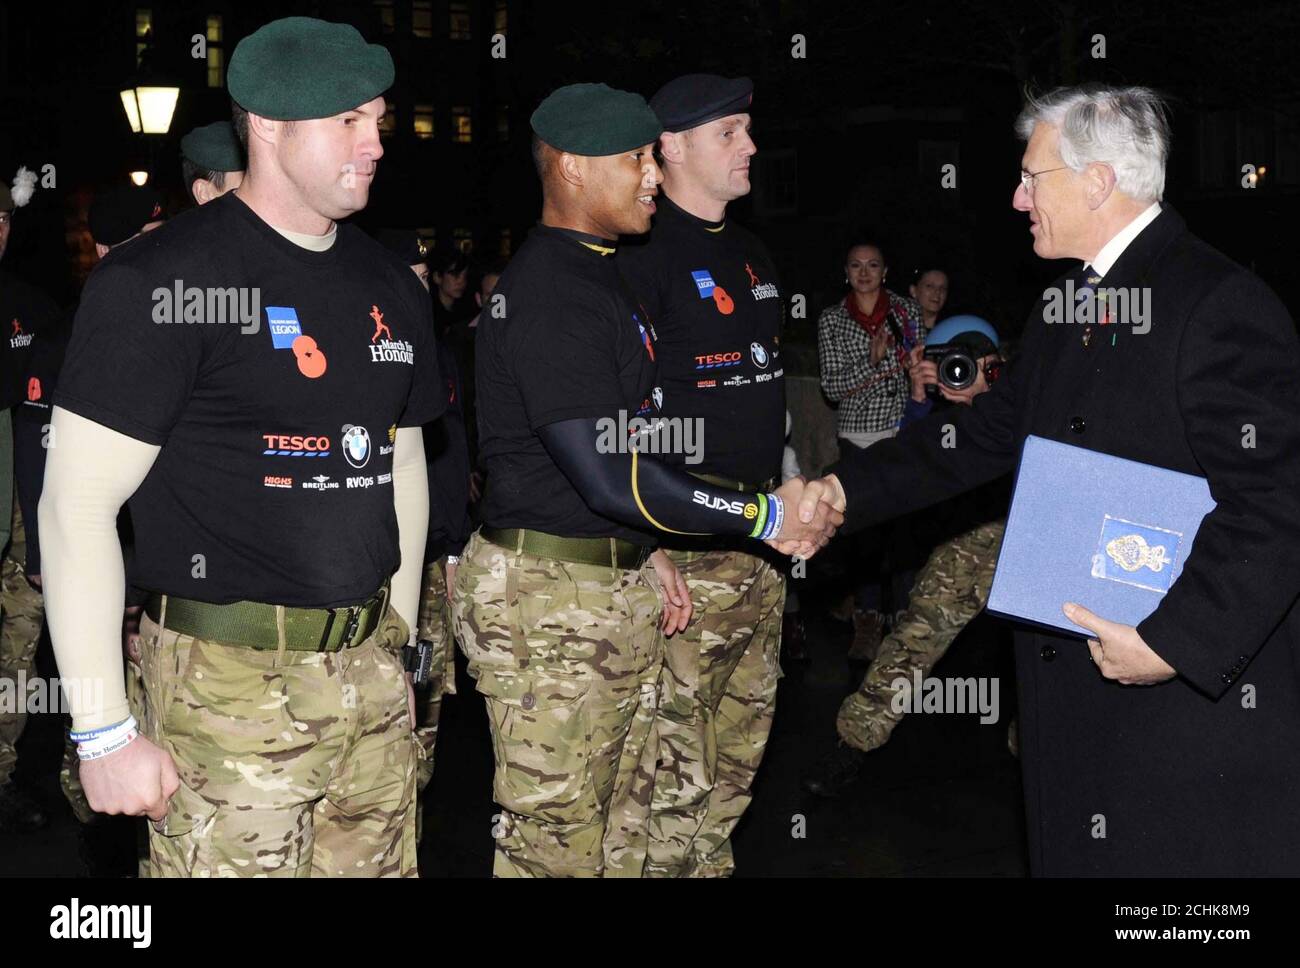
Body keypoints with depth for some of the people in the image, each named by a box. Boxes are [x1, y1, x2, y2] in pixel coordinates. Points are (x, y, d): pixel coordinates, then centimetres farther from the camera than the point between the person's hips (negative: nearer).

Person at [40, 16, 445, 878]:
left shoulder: (391, 286, 11)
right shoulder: (163, 279, -11)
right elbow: (77, 504, -13)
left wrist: (399, 646, 17)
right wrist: (105, 733, -15)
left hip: (370, 673, 7)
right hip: (233, 686, -6)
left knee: (382, 863, 14)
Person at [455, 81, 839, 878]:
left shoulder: (597, 274, 14)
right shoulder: (552, 294, -19)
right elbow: (610, 476, -23)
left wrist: (645, 551, 16)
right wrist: (765, 516, -15)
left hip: (615, 587, 10)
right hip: (551, 601, -10)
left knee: (622, 830, 18)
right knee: (555, 840, 1)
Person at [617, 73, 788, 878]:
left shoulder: (752, 254, 17)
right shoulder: (643, 255, -11)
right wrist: (650, 544, -18)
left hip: (761, 535, 9)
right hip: (685, 544, -9)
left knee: (741, 746, 16)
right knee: (674, 758, -4)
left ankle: (712, 862, 29)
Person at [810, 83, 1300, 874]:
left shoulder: (1223, 306, -16)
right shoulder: (1066, 310, 14)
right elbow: (985, 435, 16)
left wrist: (1174, 642, -22)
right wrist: (846, 489, 7)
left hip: (1199, 685, -8)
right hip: (1075, 690, 9)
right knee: (1078, 854, 16)